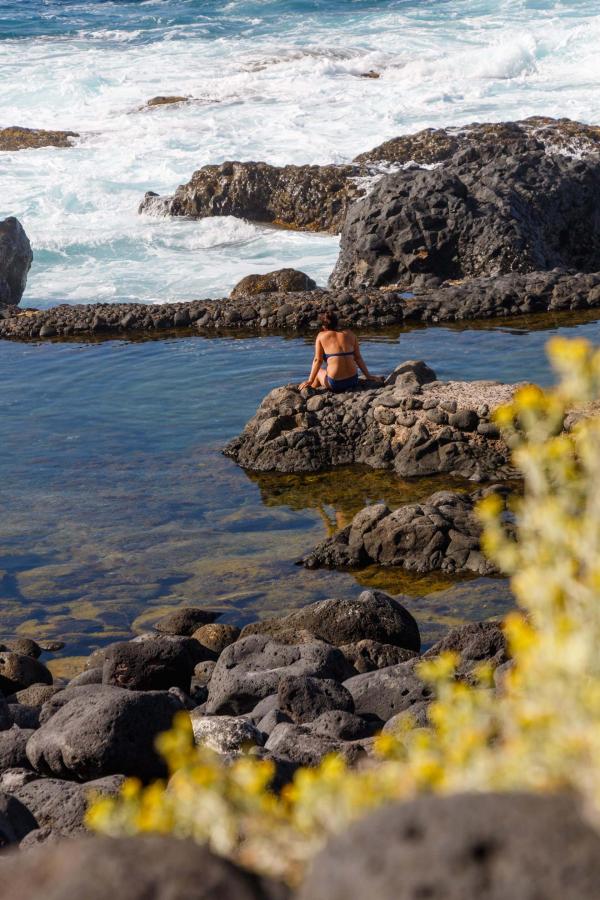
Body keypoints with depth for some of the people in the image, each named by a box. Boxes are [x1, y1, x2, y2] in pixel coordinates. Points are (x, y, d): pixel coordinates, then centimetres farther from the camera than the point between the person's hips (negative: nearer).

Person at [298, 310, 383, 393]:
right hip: (353, 381, 3)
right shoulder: (350, 334, 10)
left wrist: (310, 381, -2)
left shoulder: (321, 336, 3)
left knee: (318, 372, 29)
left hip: (335, 384, -3)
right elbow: (358, 358, 7)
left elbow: (318, 360, -3)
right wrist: (368, 376, 12)